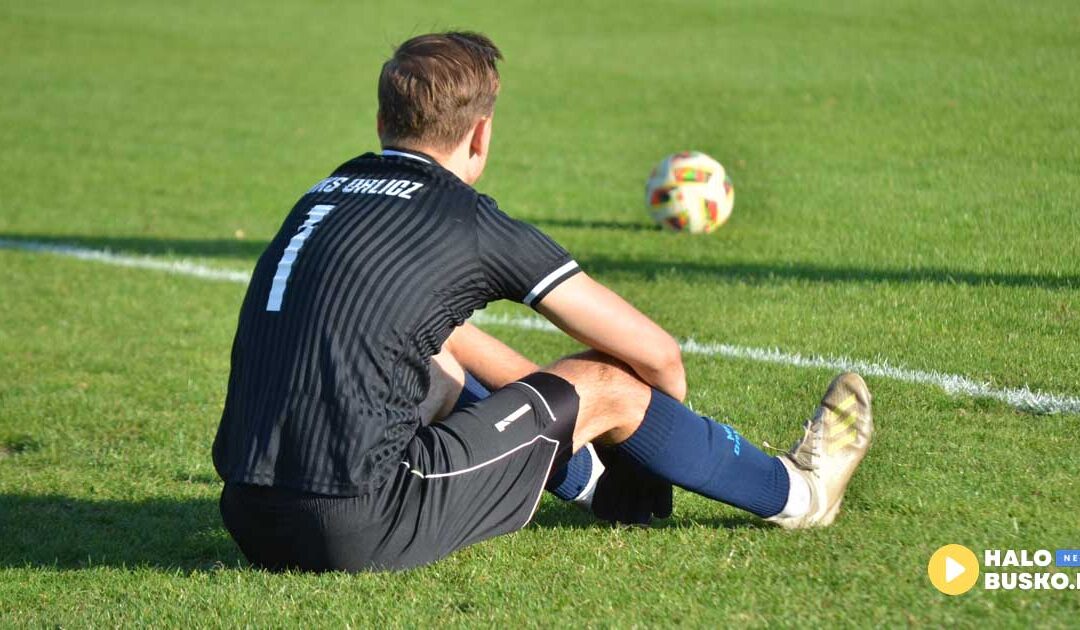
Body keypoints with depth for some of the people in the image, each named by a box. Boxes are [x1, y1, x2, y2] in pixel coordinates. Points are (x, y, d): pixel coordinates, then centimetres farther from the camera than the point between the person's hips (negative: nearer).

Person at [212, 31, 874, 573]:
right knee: (604, 386, 9)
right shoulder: (472, 223, -3)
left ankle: (603, 479, 51)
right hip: (359, 531, -7)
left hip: (249, 520, 7)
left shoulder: (324, 198, 17)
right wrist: (663, 423, 28)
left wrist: (552, 396, 44)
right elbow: (656, 354, 5)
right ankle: (794, 491, 32)